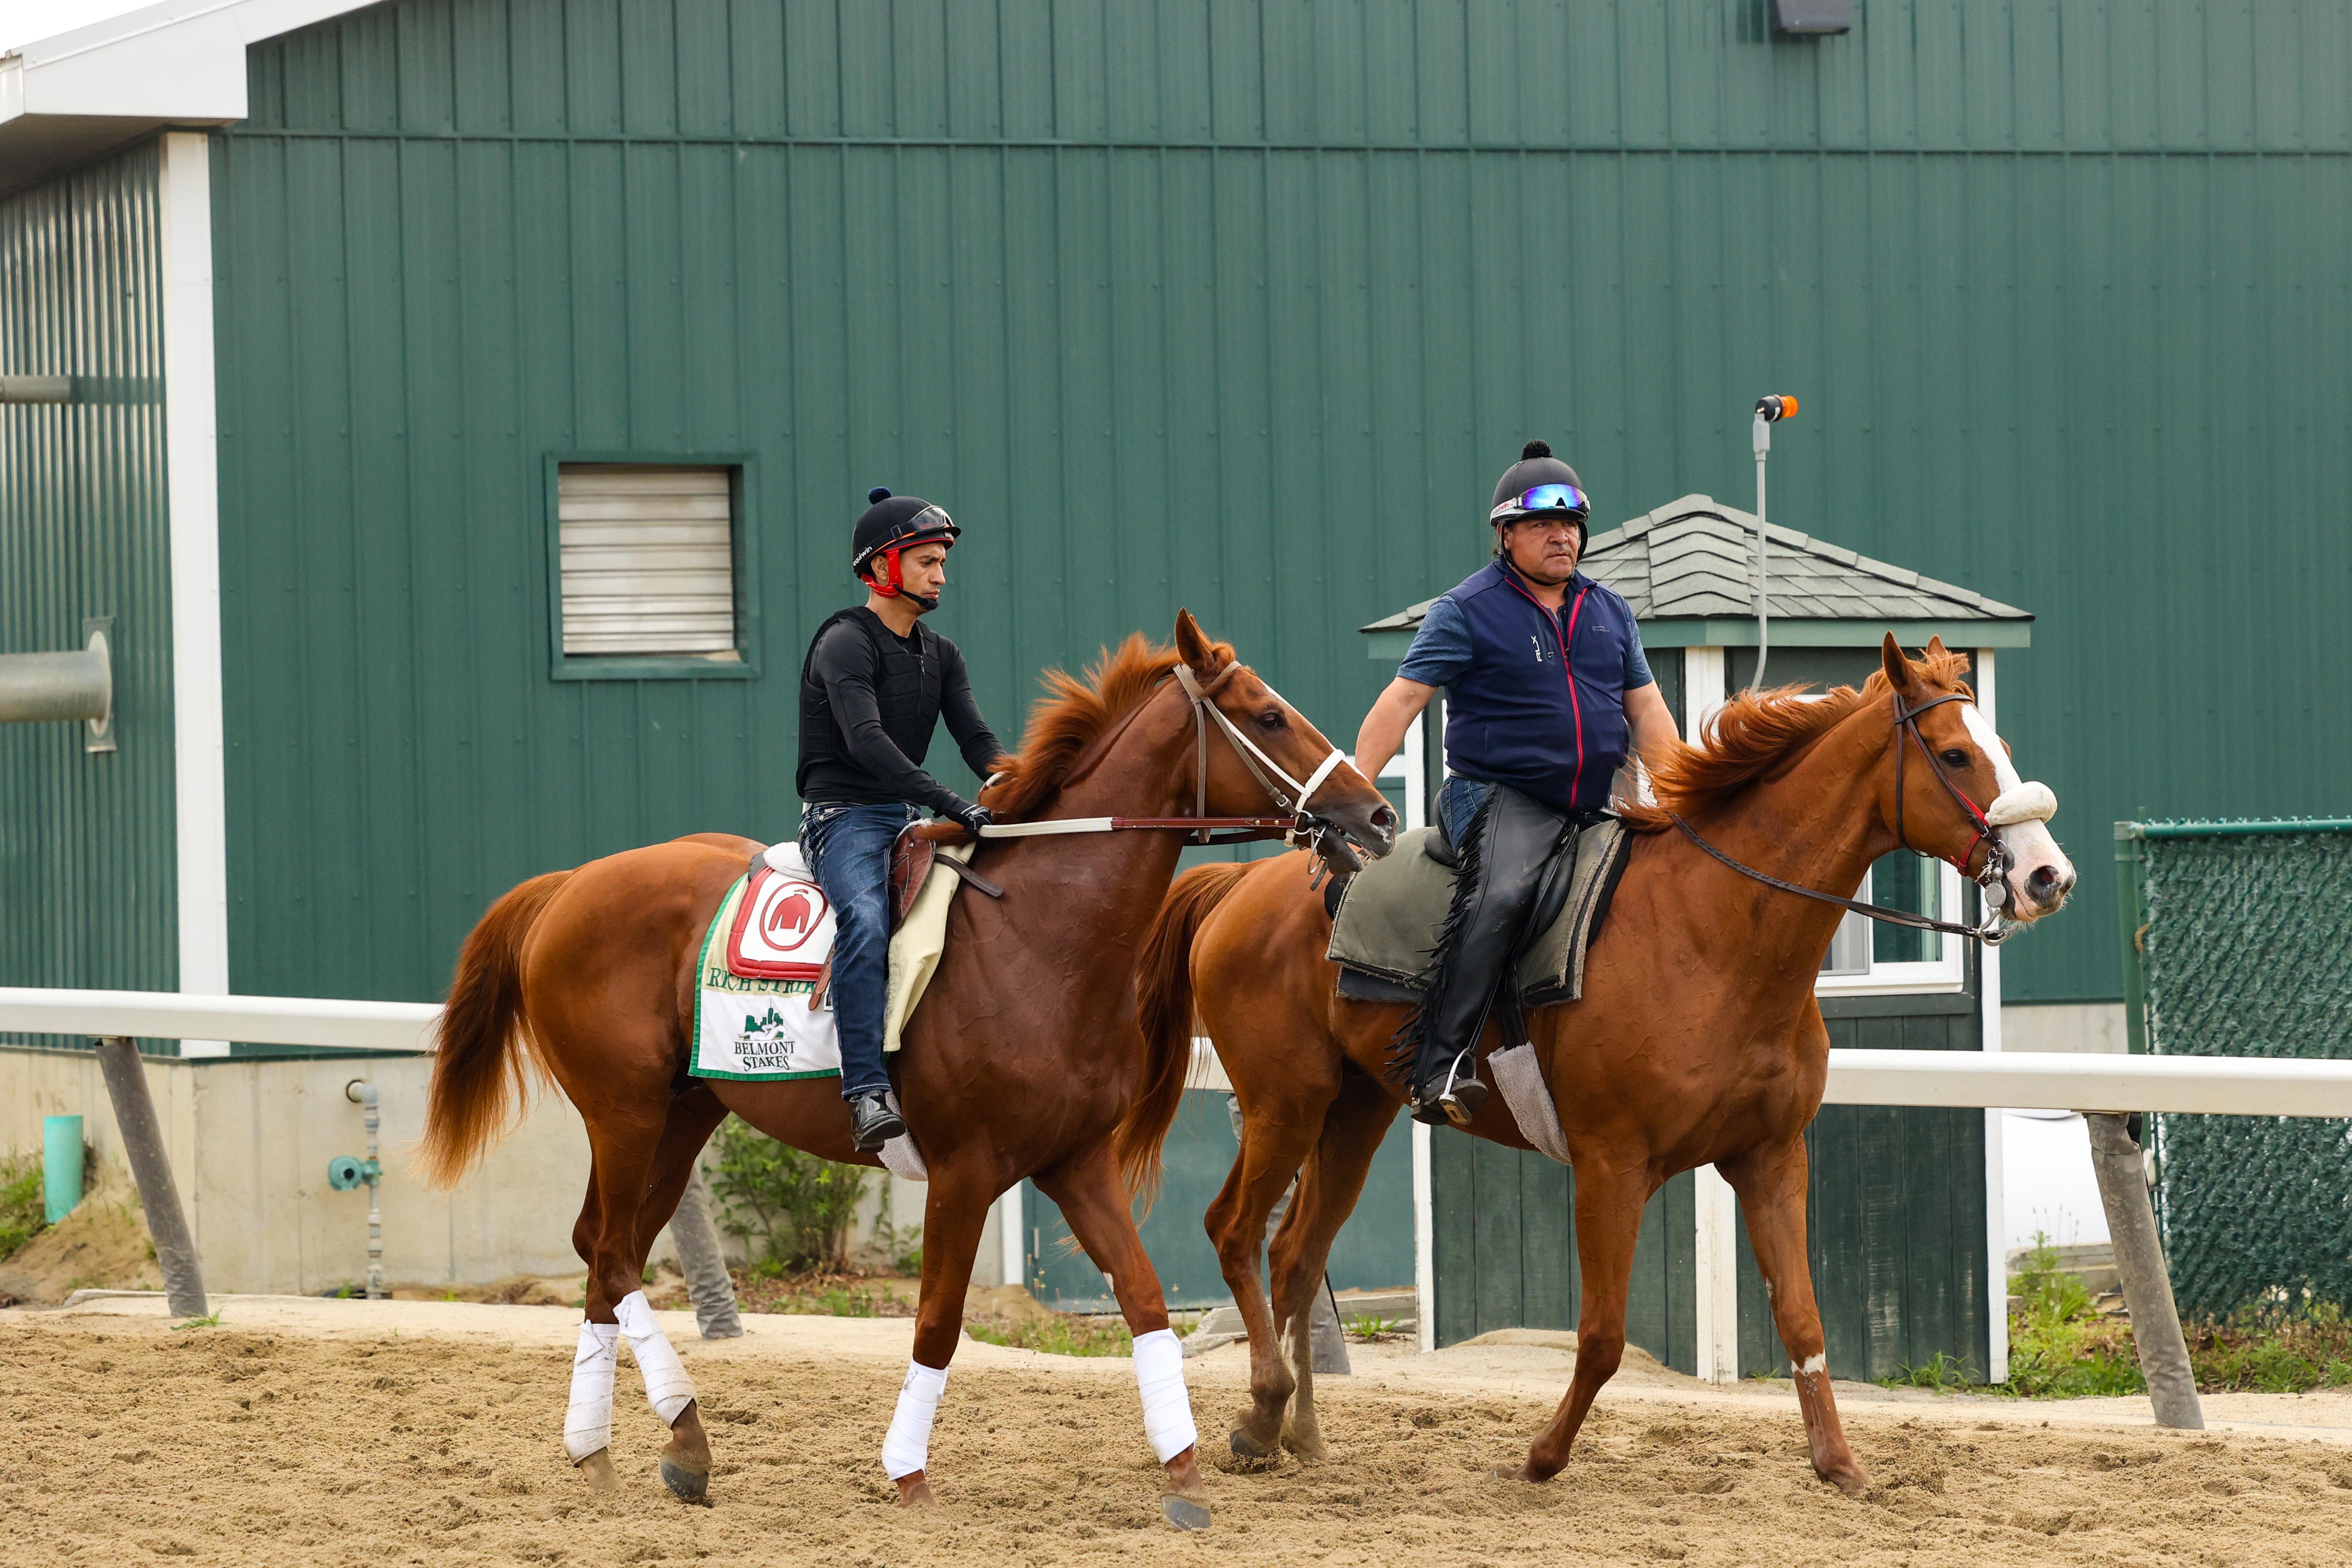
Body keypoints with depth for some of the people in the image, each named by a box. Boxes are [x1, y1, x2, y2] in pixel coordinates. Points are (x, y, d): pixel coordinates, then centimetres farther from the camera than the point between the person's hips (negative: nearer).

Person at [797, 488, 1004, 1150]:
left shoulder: (941, 656, 17)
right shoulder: (846, 643, -9)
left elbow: (977, 741, 7)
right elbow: (867, 741, -23)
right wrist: (952, 804, -32)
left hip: (909, 819, 8)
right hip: (843, 816, -8)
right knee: (866, 920, -34)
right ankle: (867, 1094, -43)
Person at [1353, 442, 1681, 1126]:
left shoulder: (1610, 612, 17)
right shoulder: (1468, 610, -2)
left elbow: (1646, 710, 20)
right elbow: (1402, 698, -6)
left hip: (1599, 805, 7)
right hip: (1502, 795, -7)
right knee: (1498, 896, -34)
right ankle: (1438, 1067, -40)